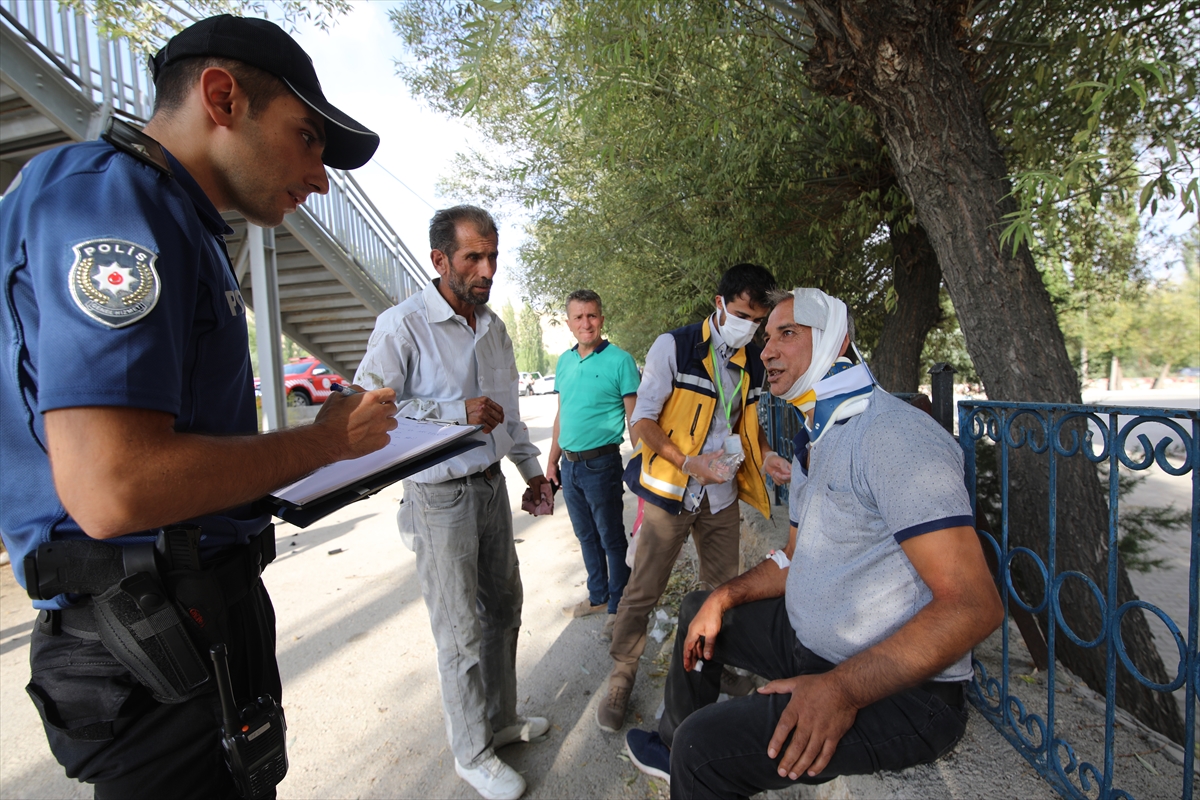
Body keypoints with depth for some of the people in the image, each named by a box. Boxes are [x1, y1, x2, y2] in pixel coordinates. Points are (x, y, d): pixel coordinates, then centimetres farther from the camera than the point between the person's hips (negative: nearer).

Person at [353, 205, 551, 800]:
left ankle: (501, 719, 40)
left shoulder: (493, 327, 9)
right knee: (461, 631, 5)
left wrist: (531, 466, 15)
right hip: (439, 496, -7)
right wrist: (456, 412, -22)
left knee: (504, 606, 18)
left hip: (490, 484, 7)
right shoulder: (402, 325, -13)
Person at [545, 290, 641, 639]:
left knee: (611, 539, 7)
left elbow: (635, 419, -11)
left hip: (601, 463, -6)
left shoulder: (620, 360, -11)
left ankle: (618, 607, 24)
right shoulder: (564, 361, 8)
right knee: (586, 536, 19)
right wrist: (552, 459, 14)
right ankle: (597, 596, 36)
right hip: (570, 464, 7)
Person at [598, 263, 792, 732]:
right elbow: (643, 420, -11)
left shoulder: (754, 362, 7)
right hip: (670, 492, -5)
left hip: (721, 496, 5)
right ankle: (621, 677, 22)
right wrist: (689, 463, -23)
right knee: (643, 591, 2)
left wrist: (763, 457, 0)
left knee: (724, 588, 15)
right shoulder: (674, 346, -11)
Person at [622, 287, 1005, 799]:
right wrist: (724, 598, 5)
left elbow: (973, 604, -27)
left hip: (899, 691, -9)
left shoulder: (892, 433, -22)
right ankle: (675, 747, 38)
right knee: (699, 611, 20)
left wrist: (843, 690, -32)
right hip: (808, 638, 10)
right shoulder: (812, 445, 11)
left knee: (704, 748, -24)